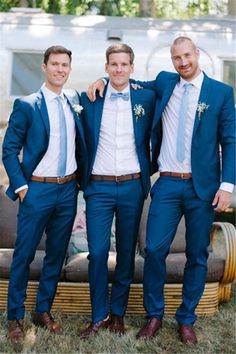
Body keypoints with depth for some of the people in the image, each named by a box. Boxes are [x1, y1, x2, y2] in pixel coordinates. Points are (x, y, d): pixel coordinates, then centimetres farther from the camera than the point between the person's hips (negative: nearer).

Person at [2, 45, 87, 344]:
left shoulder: (74, 100, 7)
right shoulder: (26, 105, -6)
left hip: (69, 189, 5)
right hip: (38, 189, -5)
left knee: (57, 254, 12)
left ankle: (43, 311, 27)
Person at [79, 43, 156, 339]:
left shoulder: (146, 98, 2)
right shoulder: (89, 98, 2)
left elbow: (153, 137, 12)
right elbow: (83, 141, 9)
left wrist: (147, 172, 9)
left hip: (132, 185, 1)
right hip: (99, 186, 0)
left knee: (127, 252, 10)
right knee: (97, 252, -2)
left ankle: (118, 312, 25)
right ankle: (98, 316, 14)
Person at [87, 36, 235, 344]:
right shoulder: (164, 83, 9)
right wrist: (103, 80, 8)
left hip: (202, 186, -2)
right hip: (167, 184, 2)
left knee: (197, 255, 7)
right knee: (155, 250, -3)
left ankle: (186, 320, 22)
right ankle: (154, 315, 17)